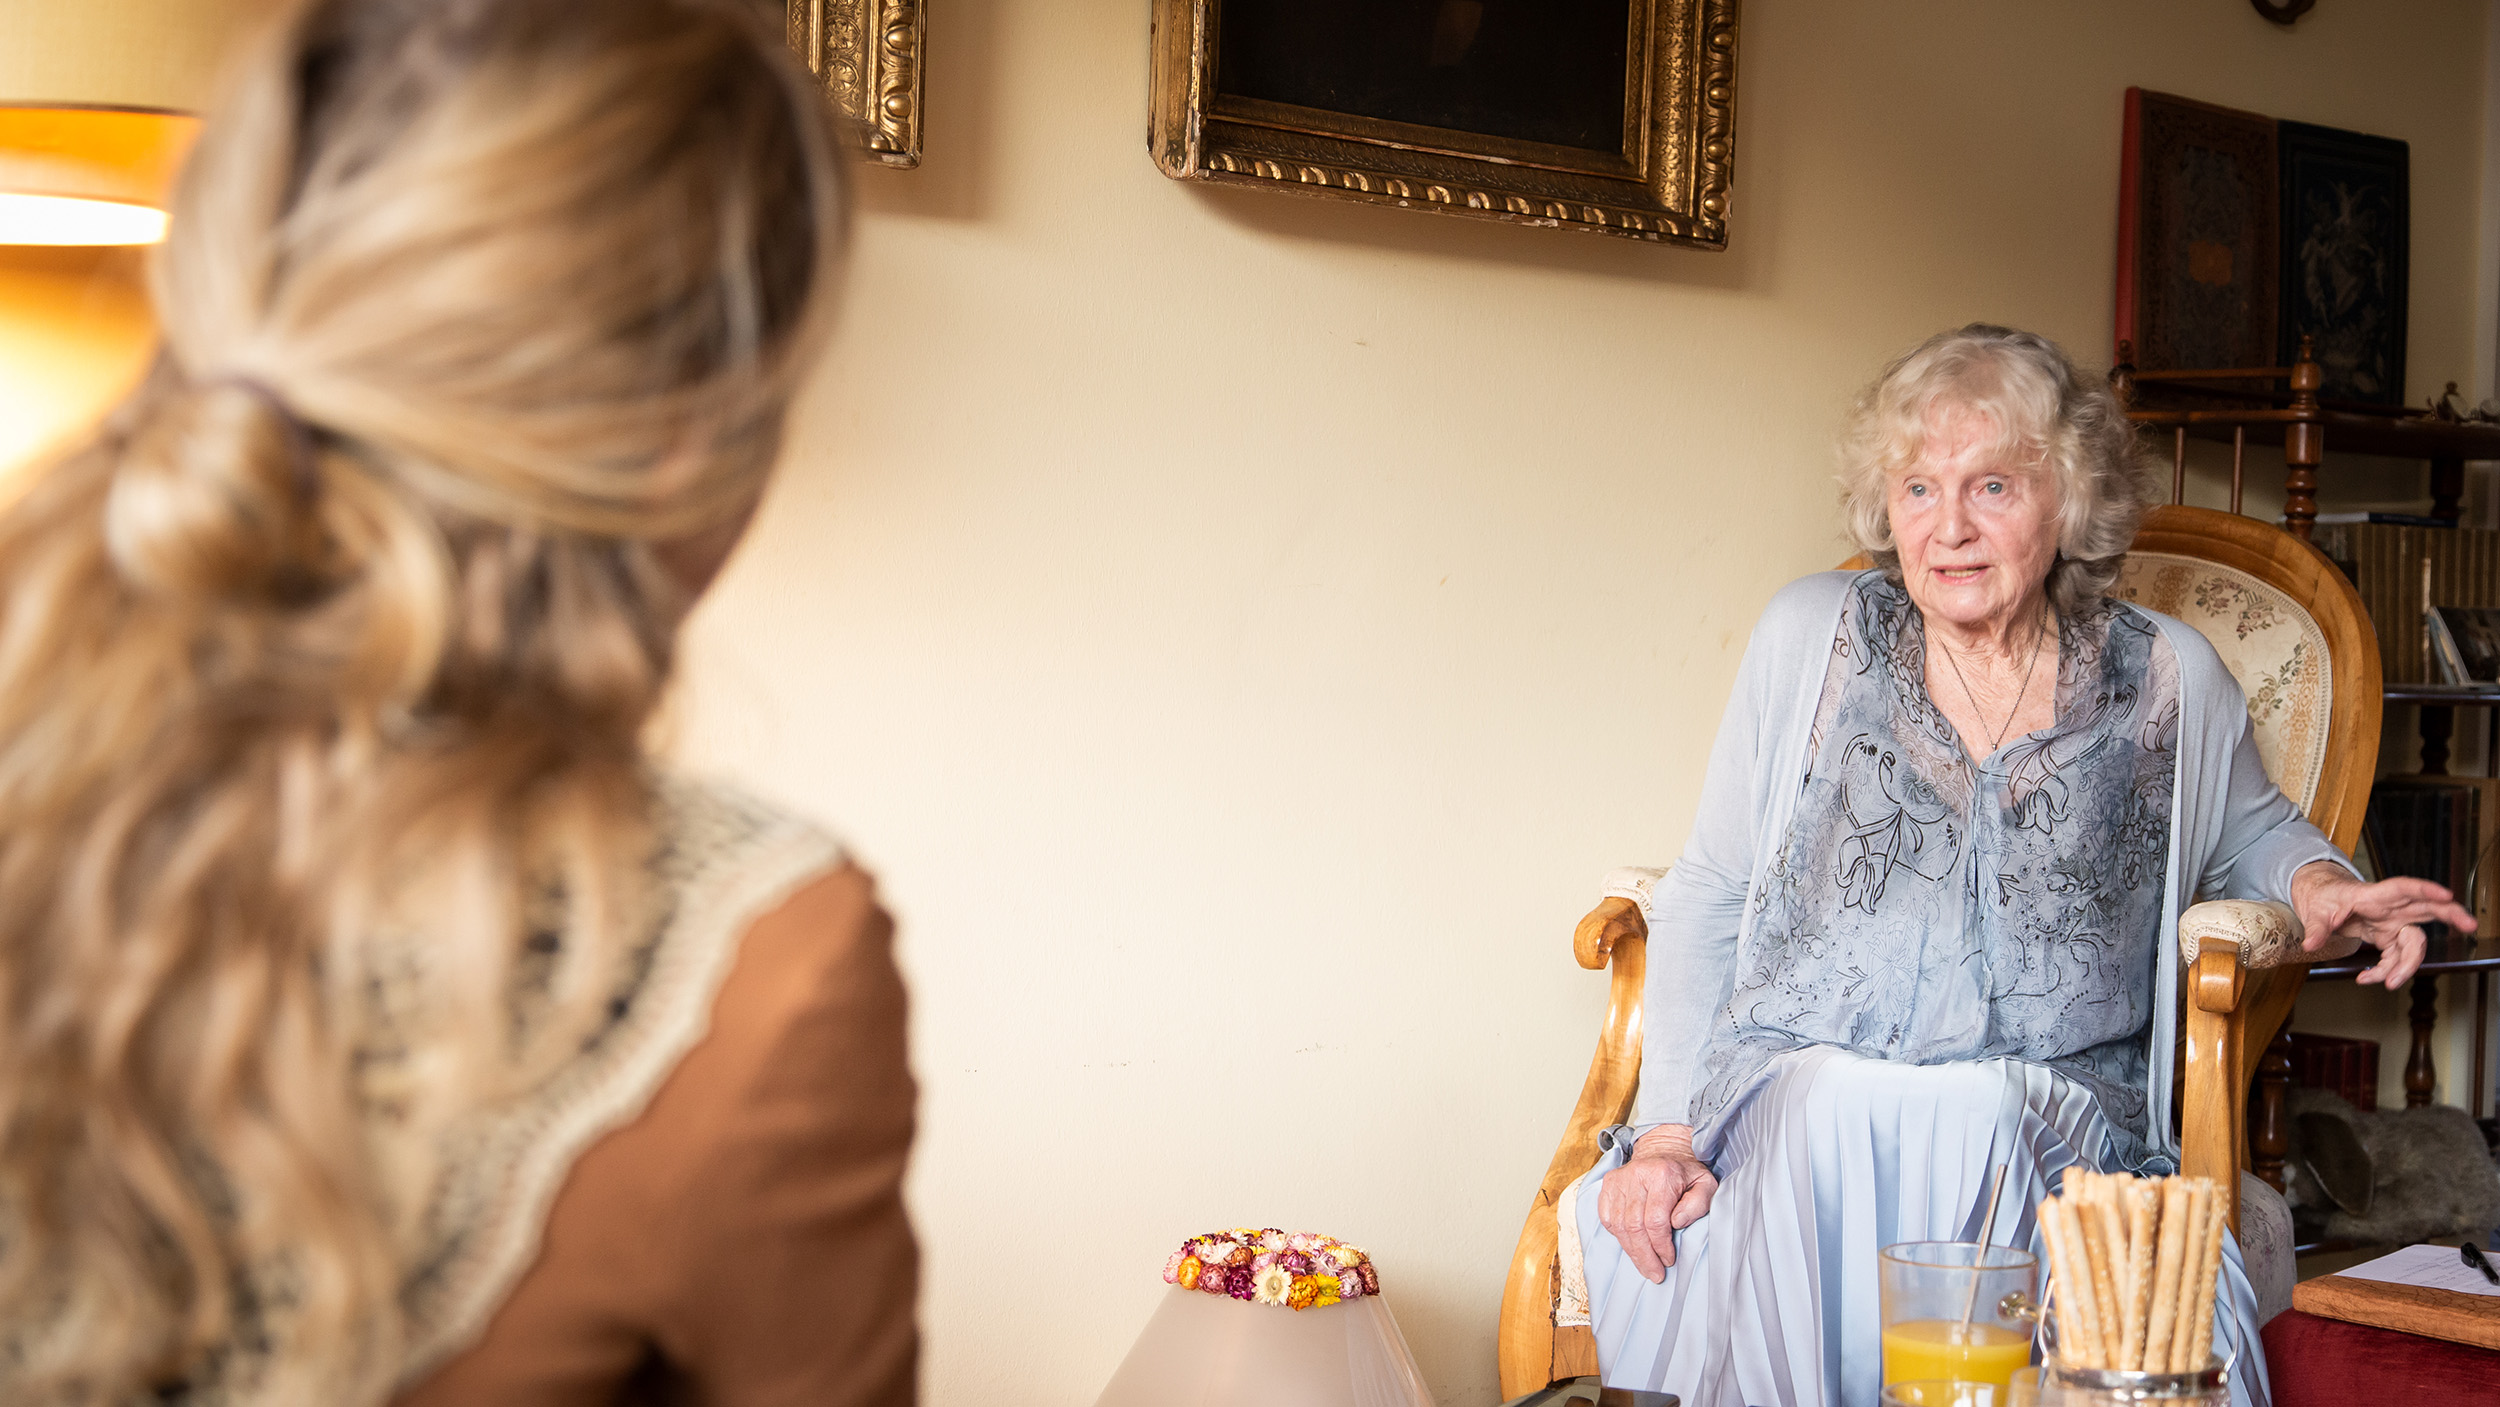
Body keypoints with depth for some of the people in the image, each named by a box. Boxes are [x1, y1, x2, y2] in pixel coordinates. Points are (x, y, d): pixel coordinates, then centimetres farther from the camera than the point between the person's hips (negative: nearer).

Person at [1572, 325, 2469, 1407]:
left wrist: (2317, 883, 6)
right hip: (1787, 1103, 0)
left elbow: (2249, 830, 31)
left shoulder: (2170, 679, 9)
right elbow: (1704, 902, 10)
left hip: (2048, 1121, 0)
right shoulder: (1811, 636, 8)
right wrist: (1665, 1129, -1)